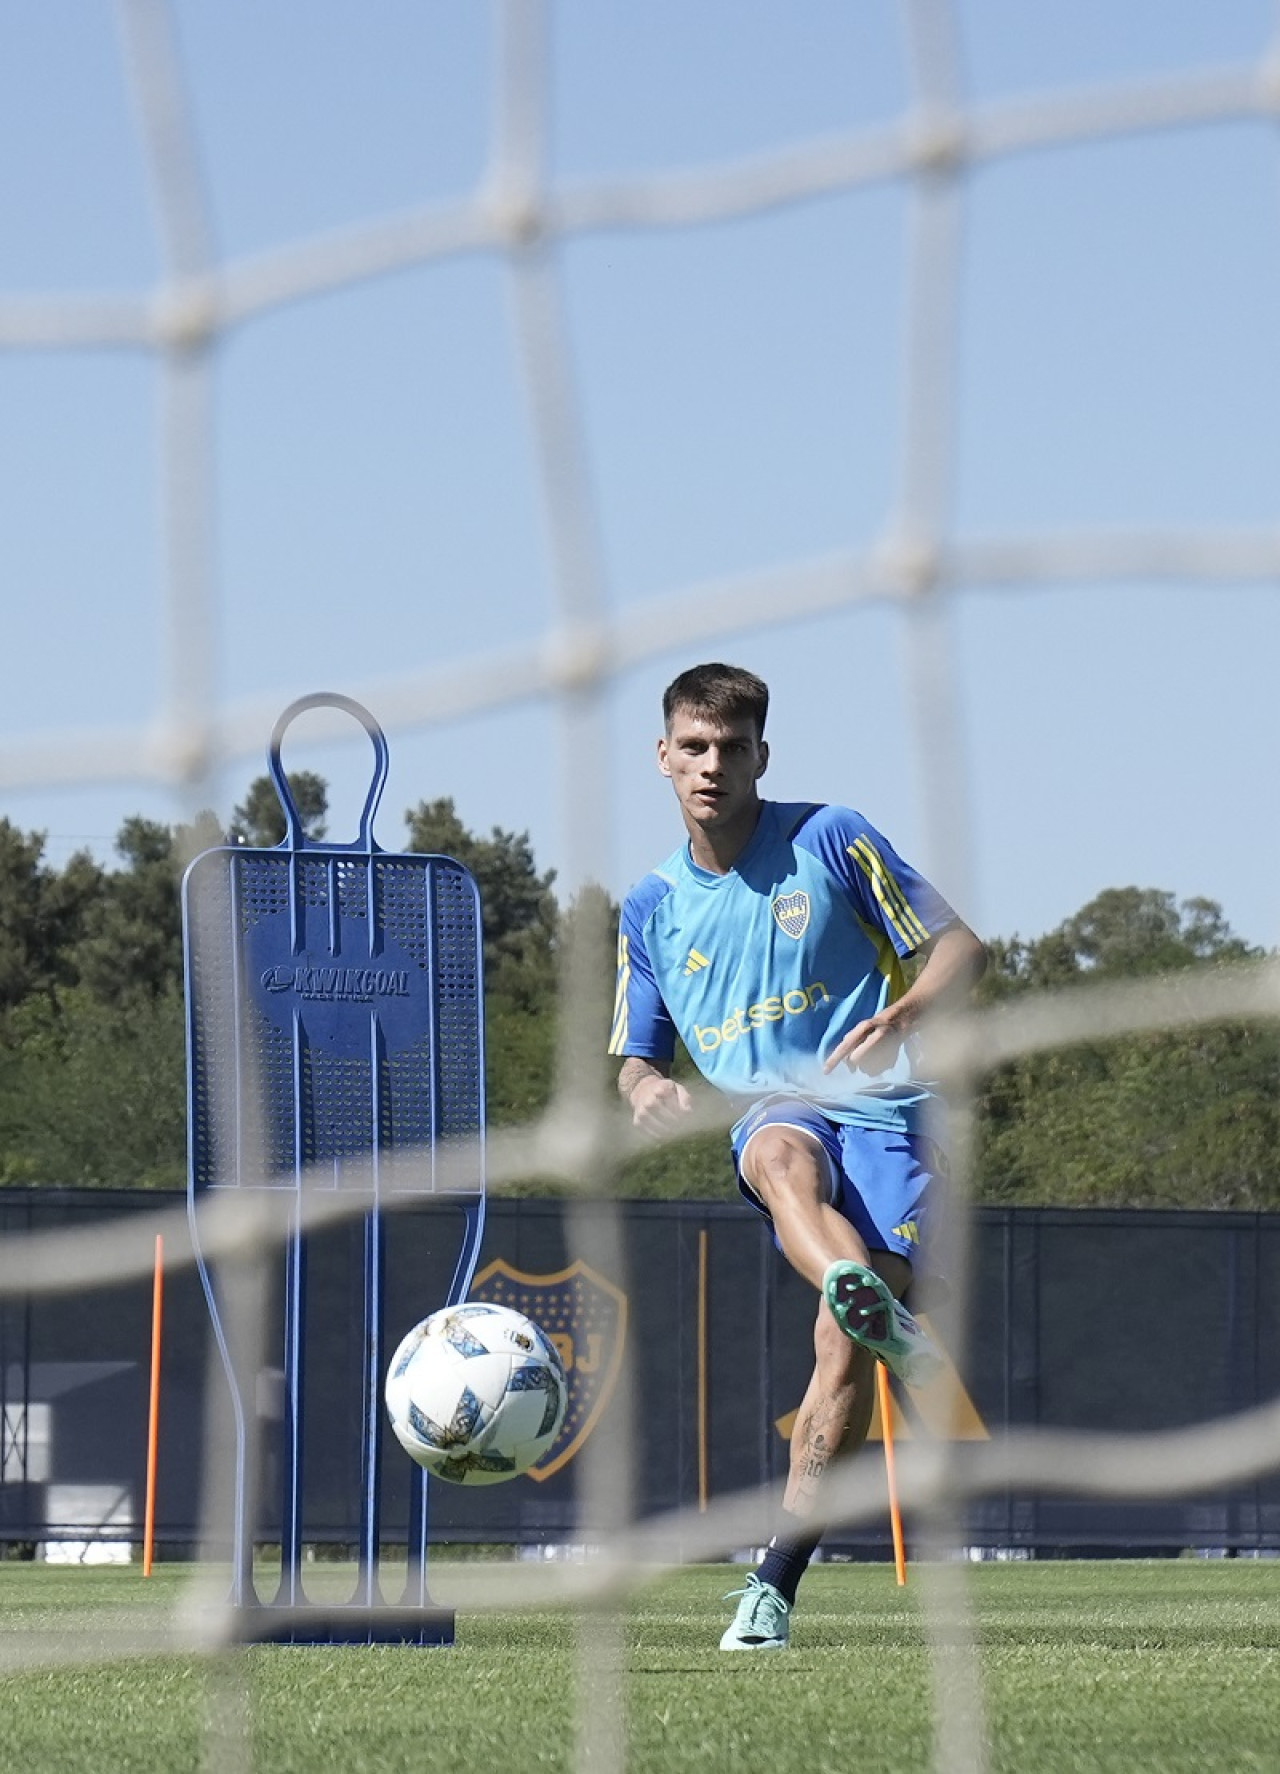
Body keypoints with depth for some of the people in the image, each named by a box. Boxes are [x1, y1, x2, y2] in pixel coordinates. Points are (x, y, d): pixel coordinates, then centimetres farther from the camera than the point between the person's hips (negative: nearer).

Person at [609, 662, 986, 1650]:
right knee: (784, 1161, -39)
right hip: (770, 1114, 2)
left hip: (880, 1108, -2)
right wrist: (647, 1090, -4)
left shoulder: (829, 840, 2)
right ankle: (882, 1316, -68)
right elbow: (637, 1059, 22)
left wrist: (906, 1015, -20)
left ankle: (777, 1581, -11)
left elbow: (961, 948, 3)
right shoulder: (652, 908, 14)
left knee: (844, 1353, -18)